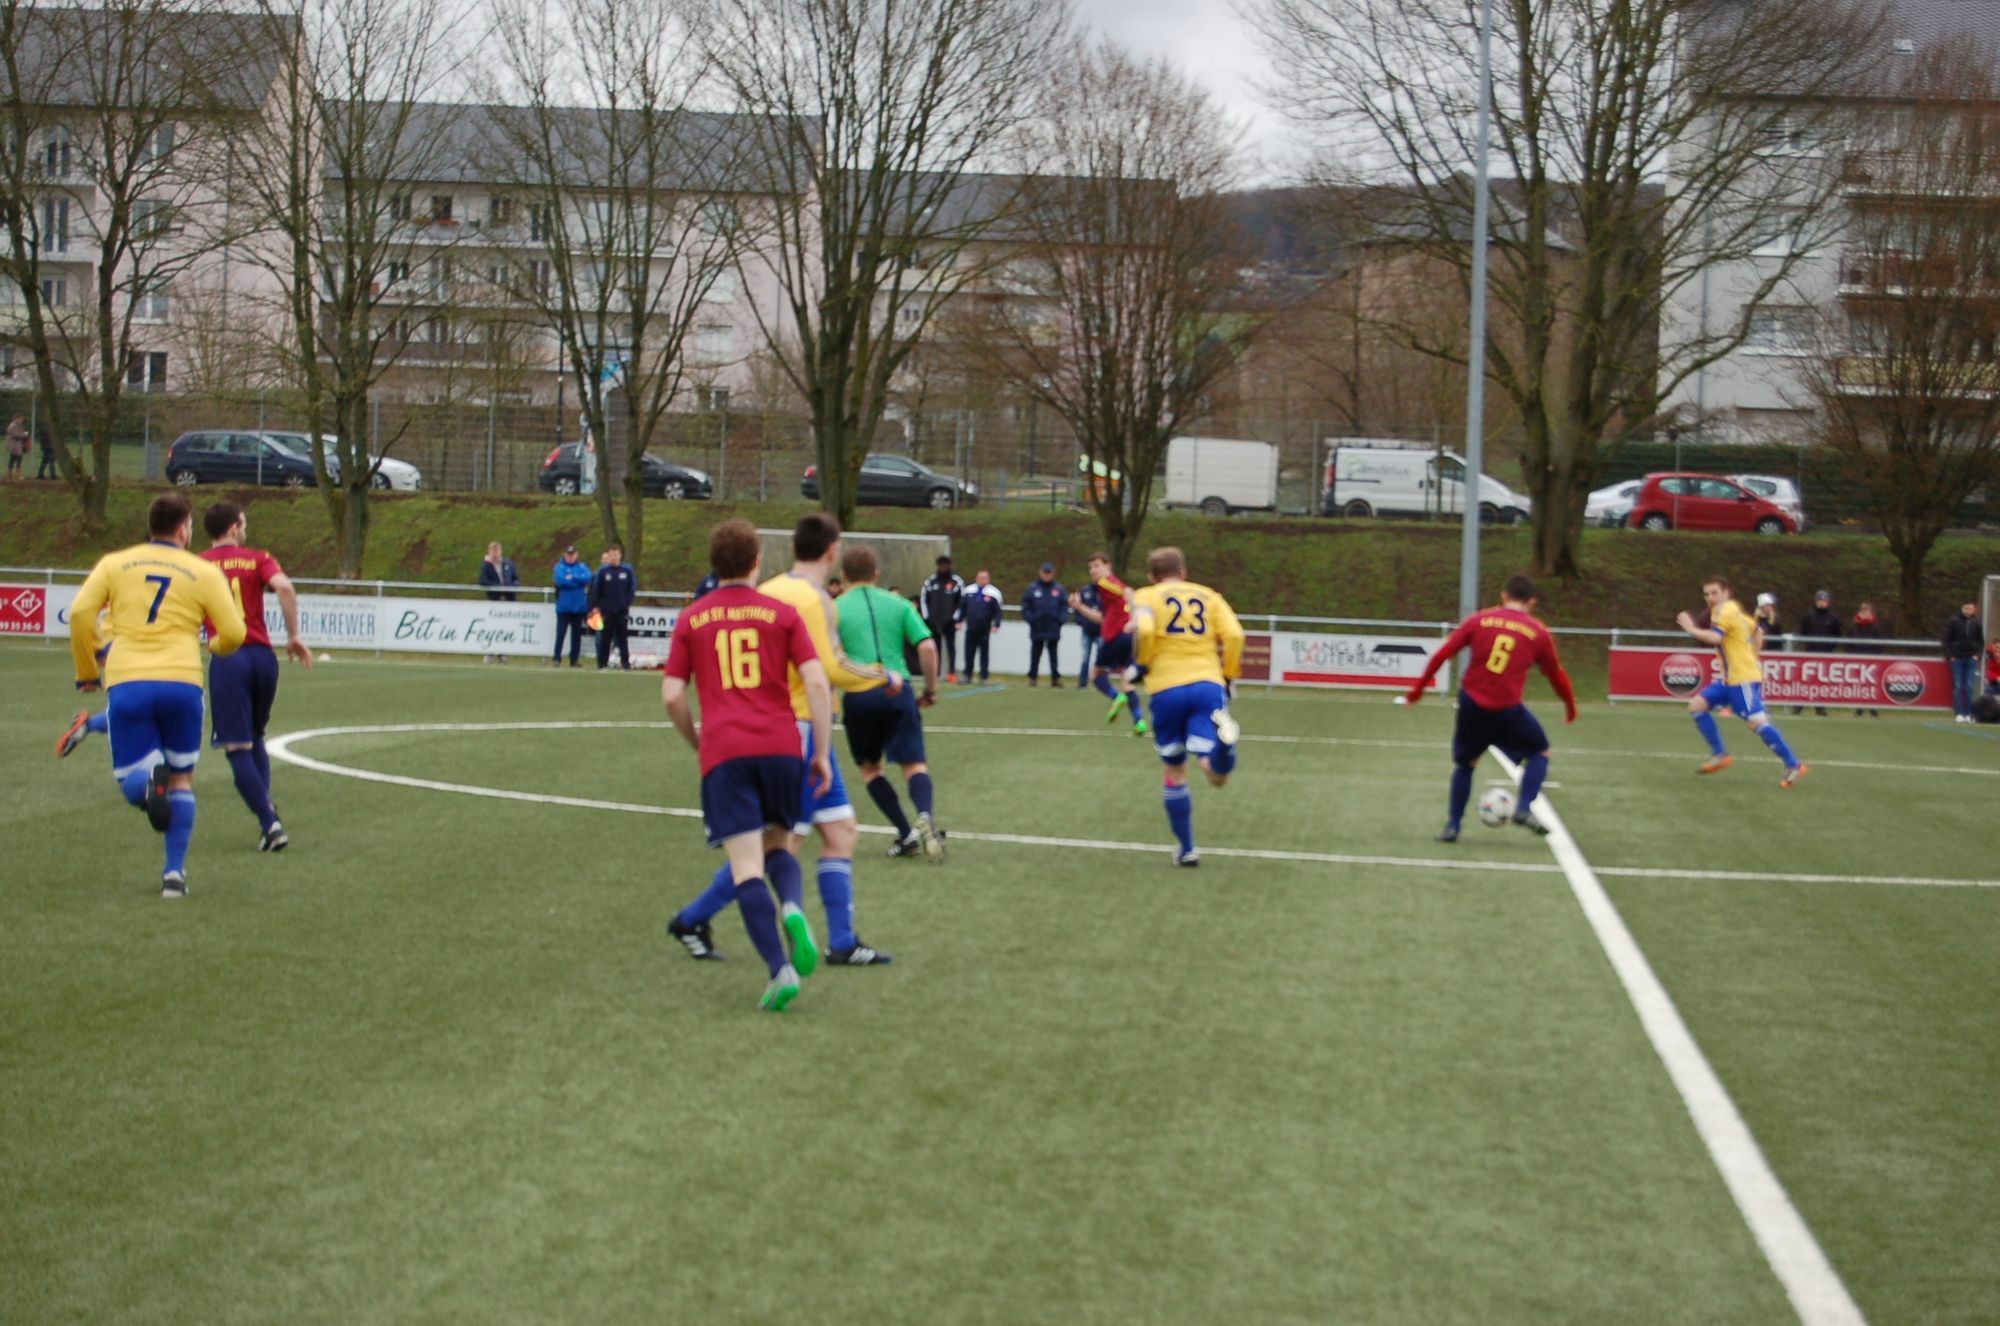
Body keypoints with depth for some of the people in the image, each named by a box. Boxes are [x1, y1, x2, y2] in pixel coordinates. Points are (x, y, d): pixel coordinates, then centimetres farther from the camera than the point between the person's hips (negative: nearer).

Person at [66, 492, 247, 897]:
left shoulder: (114, 563, 12)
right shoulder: (204, 572, 7)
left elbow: (79, 612, 1)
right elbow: (234, 633, 5)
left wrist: (87, 672, 13)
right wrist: (216, 647, 29)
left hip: (125, 684, 0)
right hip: (182, 682, 0)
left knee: (130, 783, 9)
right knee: (182, 780, 17)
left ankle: (148, 776, -29)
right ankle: (175, 872, 11)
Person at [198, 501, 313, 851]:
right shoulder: (257, 559, 7)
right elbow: (285, 587, -11)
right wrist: (294, 635, -5)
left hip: (226, 660, -2)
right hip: (263, 655, 2)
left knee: (238, 749, -1)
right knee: (255, 737, 23)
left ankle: (270, 825, -9)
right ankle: (265, 802, 5)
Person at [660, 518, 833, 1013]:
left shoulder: (690, 620, 11)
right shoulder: (783, 614, 8)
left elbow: (671, 696, 7)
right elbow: (817, 683, -1)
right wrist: (822, 753, 5)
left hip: (723, 752, -1)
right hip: (781, 746, 1)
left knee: (746, 866, -3)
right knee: (780, 845, 19)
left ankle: (780, 970, -17)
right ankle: (793, 909, -14)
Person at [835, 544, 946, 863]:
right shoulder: (898, 604, 11)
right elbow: (927, 647, 2)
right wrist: (931, 689, 12)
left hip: (859, 696, -1)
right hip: (898, 691, 1)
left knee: (869, 766, 17)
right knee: (914, 764, 3)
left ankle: (906, 834, 6)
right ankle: (926, 815, -28)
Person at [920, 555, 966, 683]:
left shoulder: (957, 582, -4)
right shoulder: (931, 581, 4)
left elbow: (962, 601, -2)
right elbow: (924, 598, 8)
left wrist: (956, 618, -6)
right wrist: (927, 617, 3)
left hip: (949, 621, -3)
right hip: (933, 621, 3)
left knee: (951, 646, -1)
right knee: (935, 647, 6)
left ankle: (952, 672, 1)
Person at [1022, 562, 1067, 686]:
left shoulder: (1059, 589, 3)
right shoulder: (1032, 589, 0)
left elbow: (1065, 606, 3)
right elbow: (1025, 607, 0)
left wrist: (1061, 619, -9)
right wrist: (1030, 619, -10)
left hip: (1053, 629, 0)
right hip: (1037, 629, 0)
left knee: (1053, 654, 5)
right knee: (1035, 654, 8)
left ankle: (1056, 677, 7)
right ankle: (1032, 677, 13)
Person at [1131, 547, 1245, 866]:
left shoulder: (1146, 597, 12)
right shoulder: (1209, 596, 19)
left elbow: (1144, 630, -10)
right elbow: (1234, 635, 5)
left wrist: (1140, 666, 5)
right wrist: (1229, 677, 15)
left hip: (1167, 689, -1)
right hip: (1208, 684, 1)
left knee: (1173, 771, 16)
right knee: (1216, 773, -9)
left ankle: (1186, 849, 20)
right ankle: (1222, 734, -41)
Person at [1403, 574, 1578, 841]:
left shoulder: (1479, 620, 3)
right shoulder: (1539, 633, 2)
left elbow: (1442, 654, 1)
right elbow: (1556, 675, 10)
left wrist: (1418, 688, 10)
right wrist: (1570, 707, 26)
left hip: (1471, 702, 2)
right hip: (1507, 709, -2)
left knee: (1465, 762, 21)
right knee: (1540, 751, 20)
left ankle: (1452, 826, 17)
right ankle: (1524, 809, 4)